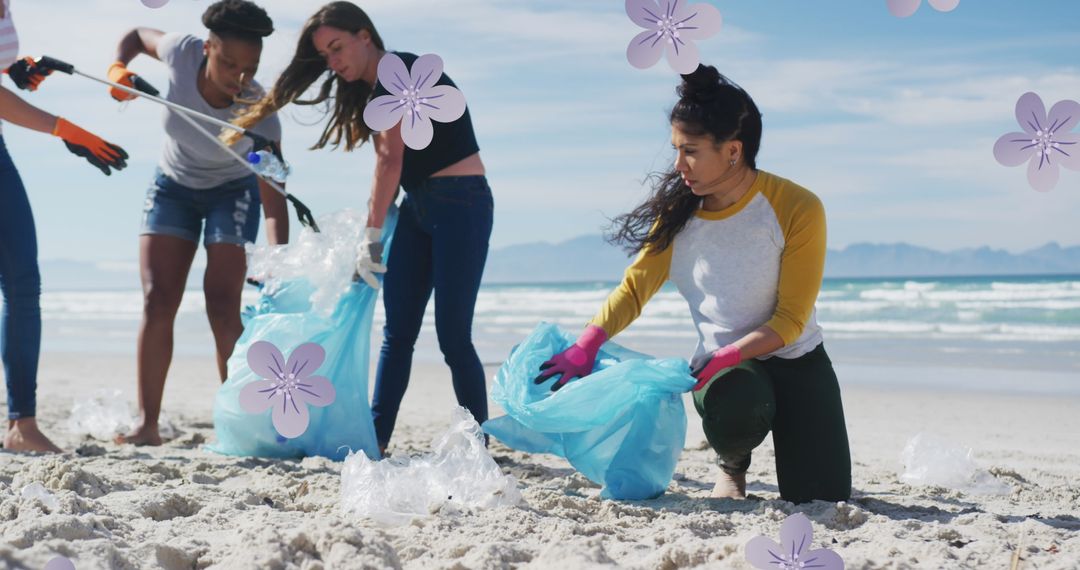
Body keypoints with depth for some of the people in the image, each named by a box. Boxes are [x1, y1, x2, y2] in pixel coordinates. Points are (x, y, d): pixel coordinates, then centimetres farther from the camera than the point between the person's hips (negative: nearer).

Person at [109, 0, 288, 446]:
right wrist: (118, 68, -22)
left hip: (232, 193, -3)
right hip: (172, 187, 3)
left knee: (222, 307, -14)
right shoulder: (182, 53, -26)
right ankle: (147, 424, -8)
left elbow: (274, 198, -37)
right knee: (157, 301, -7)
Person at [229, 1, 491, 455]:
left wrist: (371, 236, -12)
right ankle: (376, 438, 7)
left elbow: (391, 159, -15)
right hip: (416, 207, 9)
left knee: (453, 336, -9)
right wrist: (372, 234, 2)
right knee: (397, 330, 5)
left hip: (461, 203, -9)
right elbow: (389, 163, 11)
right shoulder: (370, 91, 14)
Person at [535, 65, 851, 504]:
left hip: (795, 361, -1)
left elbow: (790, 319, -16)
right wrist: (585, 346, -22)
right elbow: (635, 287, -7)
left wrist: (726, 357, -28)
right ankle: (731, 466, 3)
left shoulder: (798, 209, -16)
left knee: (820, 502, -11)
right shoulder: (679, 212, -5)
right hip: (721, 364, 1)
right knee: (735, 414, -37)